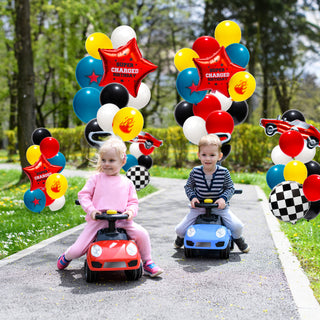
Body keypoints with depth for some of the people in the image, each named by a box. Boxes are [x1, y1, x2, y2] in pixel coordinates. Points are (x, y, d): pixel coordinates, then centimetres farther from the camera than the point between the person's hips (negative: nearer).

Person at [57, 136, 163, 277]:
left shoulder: (127, 183, 12)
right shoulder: (96, 178, 7)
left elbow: (133, 202, 14)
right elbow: (83, 195, 6)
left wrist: (130, 211, -9)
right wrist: (91, 209, -11)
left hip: (121, 220, 1)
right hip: (97, 220, -1)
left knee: (142, 233, -22)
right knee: (78, 250, -9)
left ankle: (147, 263, 4)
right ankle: (67, 256, 32)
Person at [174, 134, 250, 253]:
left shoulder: (224, 172, -13)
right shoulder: (195, 172, -11)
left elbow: (230, 188, -1)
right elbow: (188, 186, 5)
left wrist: (223, 198, -19)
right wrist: (192, 197, -13)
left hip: (220, 206, -1)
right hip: (199, 206, 1)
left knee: (237, 226, -16)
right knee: (180, 229, -6)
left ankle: (237, 238, 24)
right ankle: (182, 236, 35)